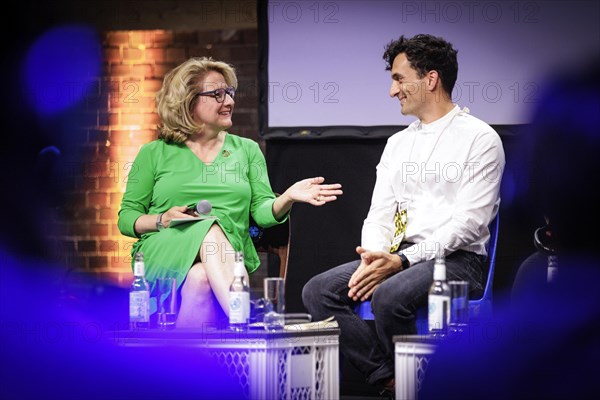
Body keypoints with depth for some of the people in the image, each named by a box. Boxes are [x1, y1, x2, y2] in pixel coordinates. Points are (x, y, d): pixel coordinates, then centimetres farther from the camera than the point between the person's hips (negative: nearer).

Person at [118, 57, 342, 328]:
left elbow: (262, 211, 9)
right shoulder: (154, 153, 14)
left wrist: (288, 198, -12)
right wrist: (162, 220, -6)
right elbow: (126, 218, 14)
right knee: (211, 230, -37)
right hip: (164, 251, -2)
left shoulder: (246, 150, 21)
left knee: (201, 280, -37)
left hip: (228, 258, 2)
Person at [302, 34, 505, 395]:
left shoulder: (479, 138, -4)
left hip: (457, 260, -7)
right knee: (317, 291, -14)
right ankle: (388, 378, -13)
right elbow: (379, 215, 15)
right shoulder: (398, 144, 20)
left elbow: (469, 222, -13)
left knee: (389, 296, -35)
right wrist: (373, 258, -9)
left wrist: (401, 261, -20)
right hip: (398, 258, 7)